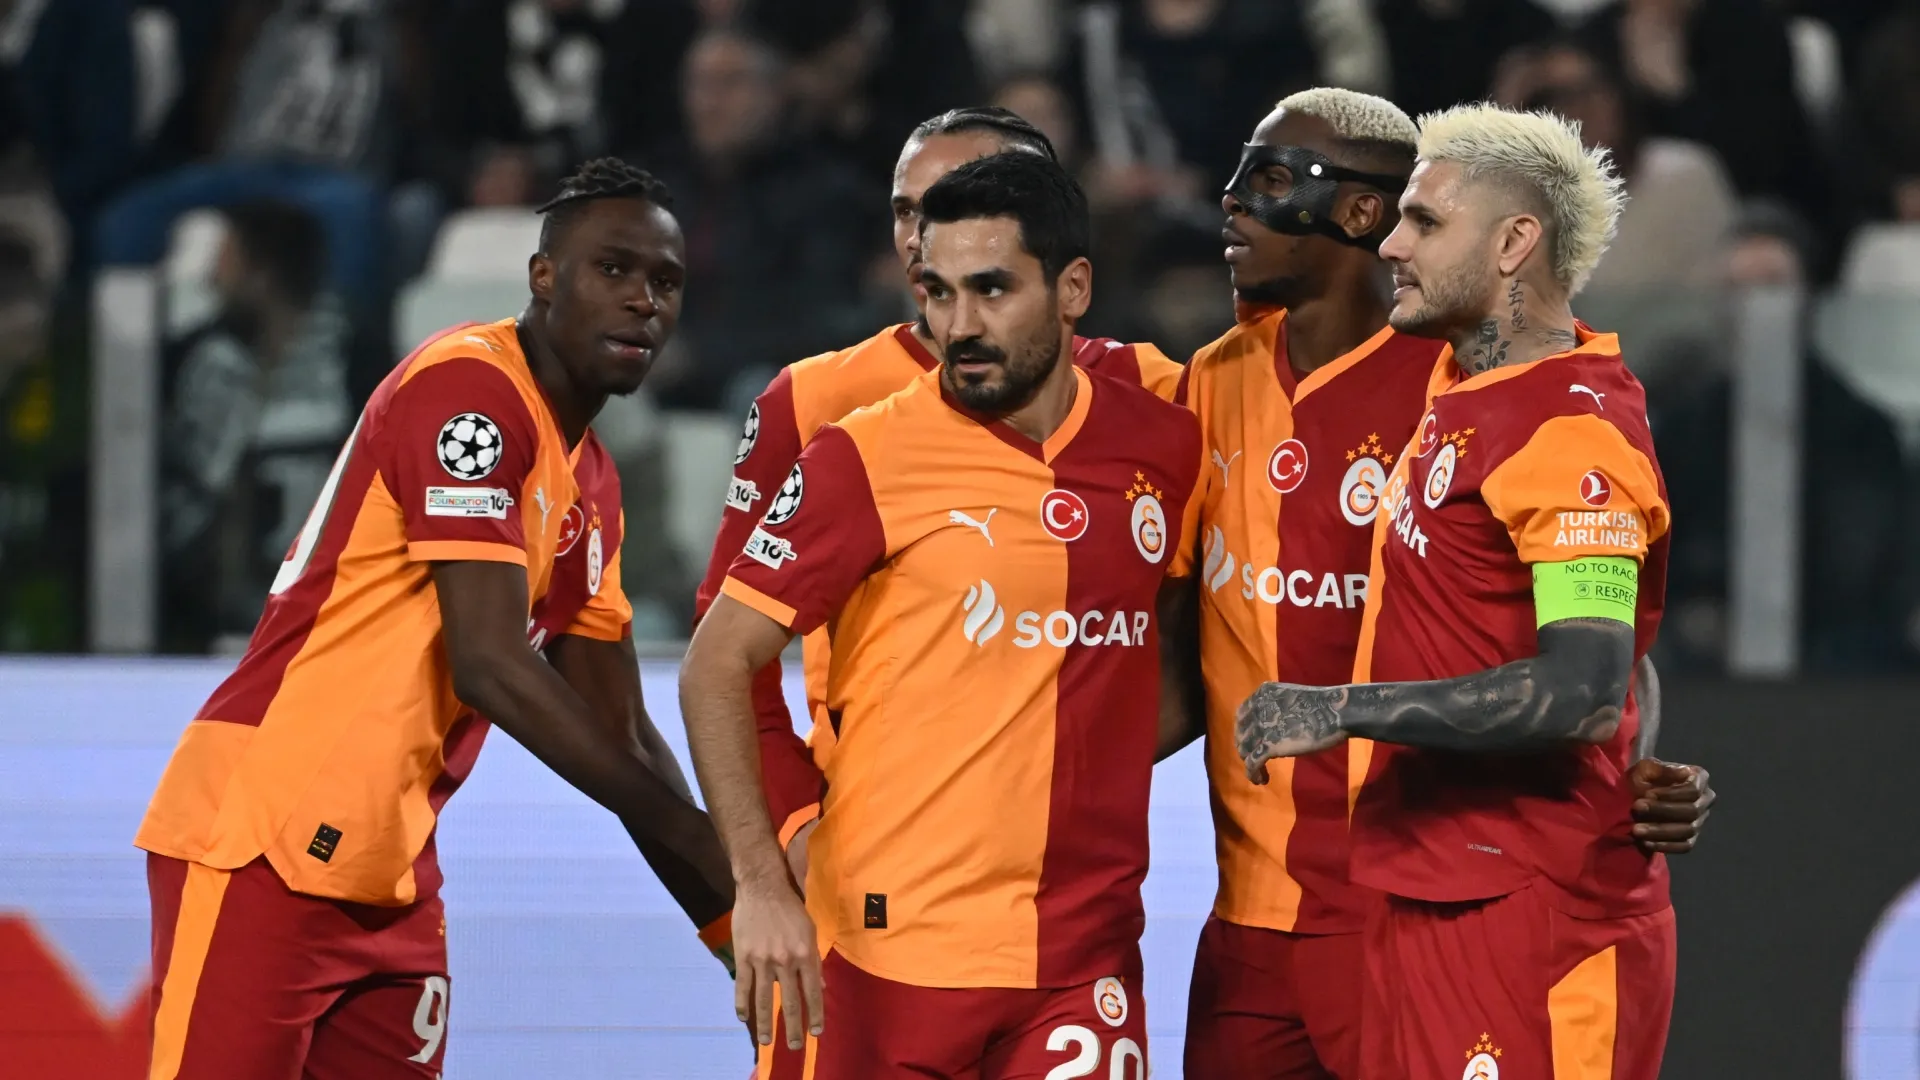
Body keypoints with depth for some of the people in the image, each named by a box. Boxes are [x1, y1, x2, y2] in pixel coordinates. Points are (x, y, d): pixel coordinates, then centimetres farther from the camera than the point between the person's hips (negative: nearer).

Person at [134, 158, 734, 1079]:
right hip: (265, 847, -9)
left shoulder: (591, 491, 16)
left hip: (391, 879, 9)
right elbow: (490, 665, -20)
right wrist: (704, 843, -18)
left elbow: (617, 734, 19)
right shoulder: (468, 388, -12)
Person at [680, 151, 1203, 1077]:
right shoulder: (868, 459, -5)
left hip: (1084, 964, 3)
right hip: (885, 956, -3)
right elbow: (716, 666, -5)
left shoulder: (1162, 446, 5)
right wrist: (760, 885, -15)